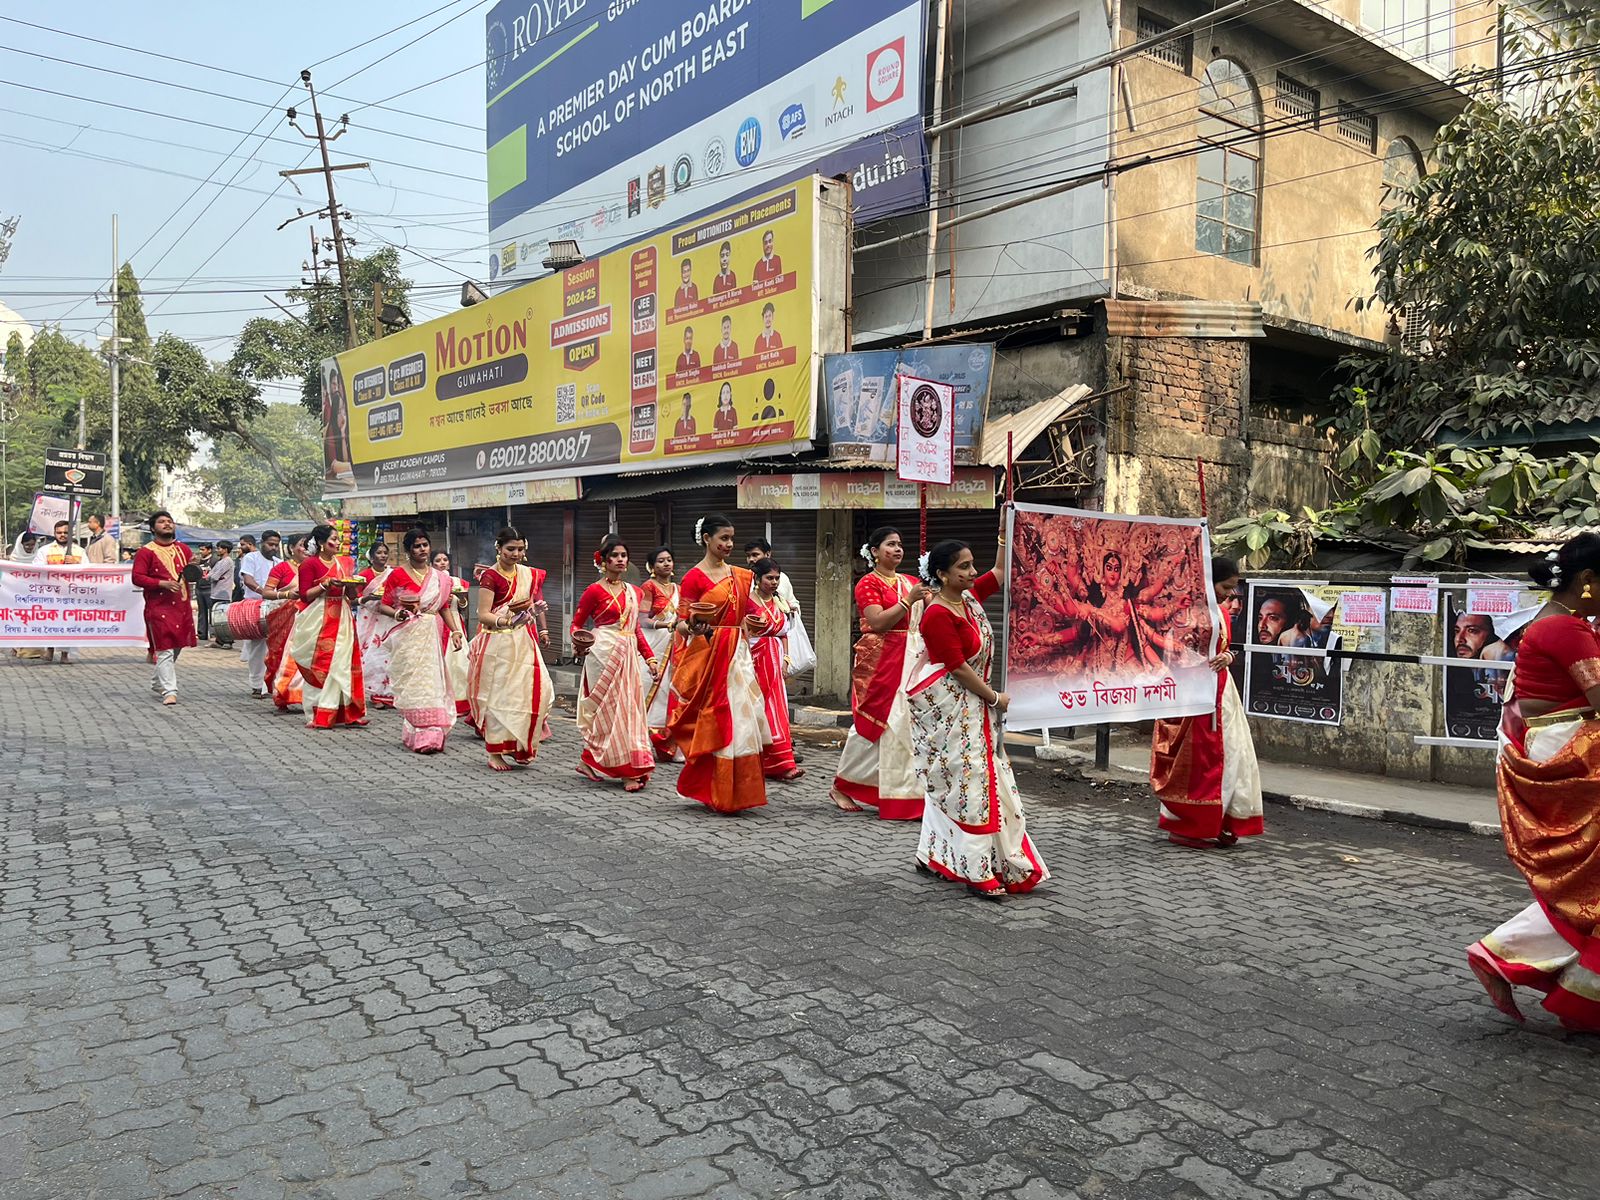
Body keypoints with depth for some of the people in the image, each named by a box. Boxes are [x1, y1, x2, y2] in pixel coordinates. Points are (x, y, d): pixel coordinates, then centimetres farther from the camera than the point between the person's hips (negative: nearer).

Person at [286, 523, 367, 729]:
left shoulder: (344, 563, 13)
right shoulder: (310, 564, -4)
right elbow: (305, 595, -9)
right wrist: (326, 584, -19)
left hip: (341, 617, 5)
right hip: (319, 618, -5)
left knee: (342, 663, 2)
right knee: (320, 665, -4)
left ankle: (345, 712, 5)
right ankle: (318, 715, 1)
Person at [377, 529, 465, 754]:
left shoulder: (440, 577, 12)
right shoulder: (397, 575, -1)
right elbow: (383, 605, 1)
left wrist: (455, 631, 5)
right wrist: (397, 613, -19)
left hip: (433, 635, 4)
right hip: (408, 635, -4)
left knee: (432, 680, 1)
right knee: (414, 682, -9)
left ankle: (432, 734, 9)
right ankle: (421, 736, -8)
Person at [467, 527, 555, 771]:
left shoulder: (530, 575, 10)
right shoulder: (490, 576, -8)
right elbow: (483, 615, -13)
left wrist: (542, 629, 17)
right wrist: (505, 621, -28)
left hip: (524, 641, 6)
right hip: (498, 643, -5)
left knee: (536, 690, -1)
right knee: (498, 695, -1)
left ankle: (520, 746, 15)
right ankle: (495, 752, 9)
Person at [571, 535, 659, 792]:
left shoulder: (632, 591, 13)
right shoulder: (594, 591, -4)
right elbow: (576, 625, 0)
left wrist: (650, 658, 14)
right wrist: (580, 643, -20)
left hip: (629, 655, 7)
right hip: (604, 653, -6)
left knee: (629, 707, 5)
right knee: (610, 708, -5)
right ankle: (628, 770, -3)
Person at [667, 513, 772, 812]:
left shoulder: (740, 576, 13)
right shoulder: (694, 577, -5)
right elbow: (681, 623, -7)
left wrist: (754, 624, 2)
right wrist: (693, 625, -28)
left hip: (737, 655, 6)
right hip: (706, 656, -6)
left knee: (739, 718, 4)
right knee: (712, 721, -4)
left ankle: (736, 791, 15)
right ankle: (713, 792, 7)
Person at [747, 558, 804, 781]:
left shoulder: (779, 603, 14)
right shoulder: (747, 601, -6)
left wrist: (785, 659, 9)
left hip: (774, 664, 6)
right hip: (754, 660, -6)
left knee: (776, 710, 2)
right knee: (756, 710, -2)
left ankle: (780, 765, 3)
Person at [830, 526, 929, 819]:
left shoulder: (910, 582, 15)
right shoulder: (869, 583, -3)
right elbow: (878, 622, -15)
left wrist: (933, 594, -7)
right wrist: (908, 600, -19)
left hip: (910, 661, 6)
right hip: (880, 661, -6)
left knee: (907, 723, 2)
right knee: (873, 723, -3)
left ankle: (911, 792, 10)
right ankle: (842, 786, 12)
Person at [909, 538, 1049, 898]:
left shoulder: (969, 598, 6)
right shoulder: (938, 615, -19)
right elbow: (958, 668, -19)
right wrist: (996, 698, -11)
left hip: (970, 705, 9)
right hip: (944, 707, -9)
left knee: (949, 782, 14)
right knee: (964, 779, -7)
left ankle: (933, 856, 25)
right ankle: (978, 872, -2)